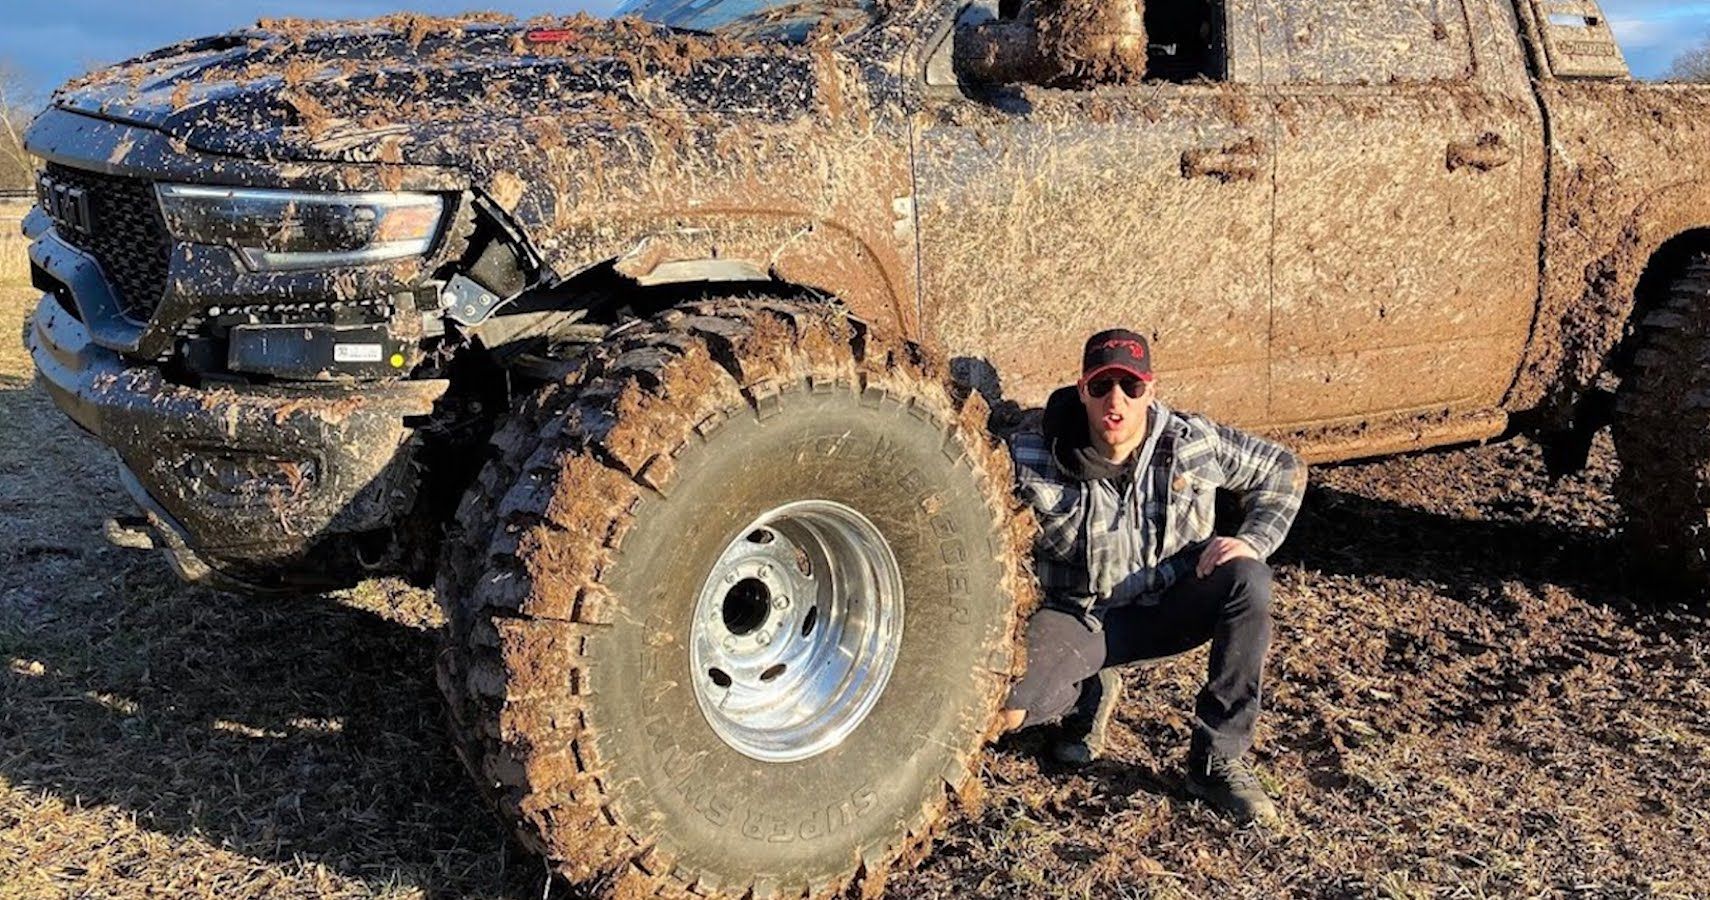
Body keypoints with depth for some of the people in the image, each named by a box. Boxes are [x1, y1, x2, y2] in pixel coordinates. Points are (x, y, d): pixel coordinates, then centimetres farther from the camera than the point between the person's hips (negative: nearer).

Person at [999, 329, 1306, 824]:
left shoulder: (1197, 442, -11)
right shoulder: (1034, 458, -20)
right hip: (1080, 618, -2)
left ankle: (1218, 761, -16)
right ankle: (1090, 695, 11)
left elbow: (1284, 468, 3)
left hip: (1169, 608, 2)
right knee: (1001, 706, -29)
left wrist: (1253, 540, -13)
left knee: (1248, 580, -29)